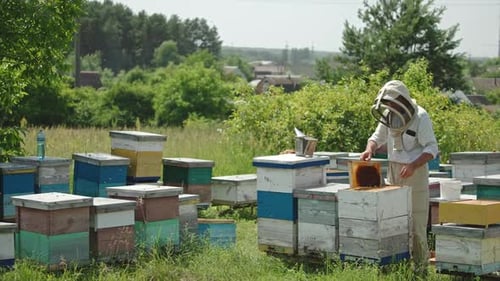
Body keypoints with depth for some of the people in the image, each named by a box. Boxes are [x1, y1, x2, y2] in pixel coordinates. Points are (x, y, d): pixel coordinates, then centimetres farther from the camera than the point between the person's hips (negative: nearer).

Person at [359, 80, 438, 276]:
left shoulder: (420, 117, -13)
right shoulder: (388, 116, 5)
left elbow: (432, 148, -15)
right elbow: (377, 138, 16)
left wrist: (413, 165, -28)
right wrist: (370, 149, -7)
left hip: (415, 174, -6)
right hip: (393, 173, 6)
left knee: (416, 225, -3)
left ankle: (420, 268, 7)